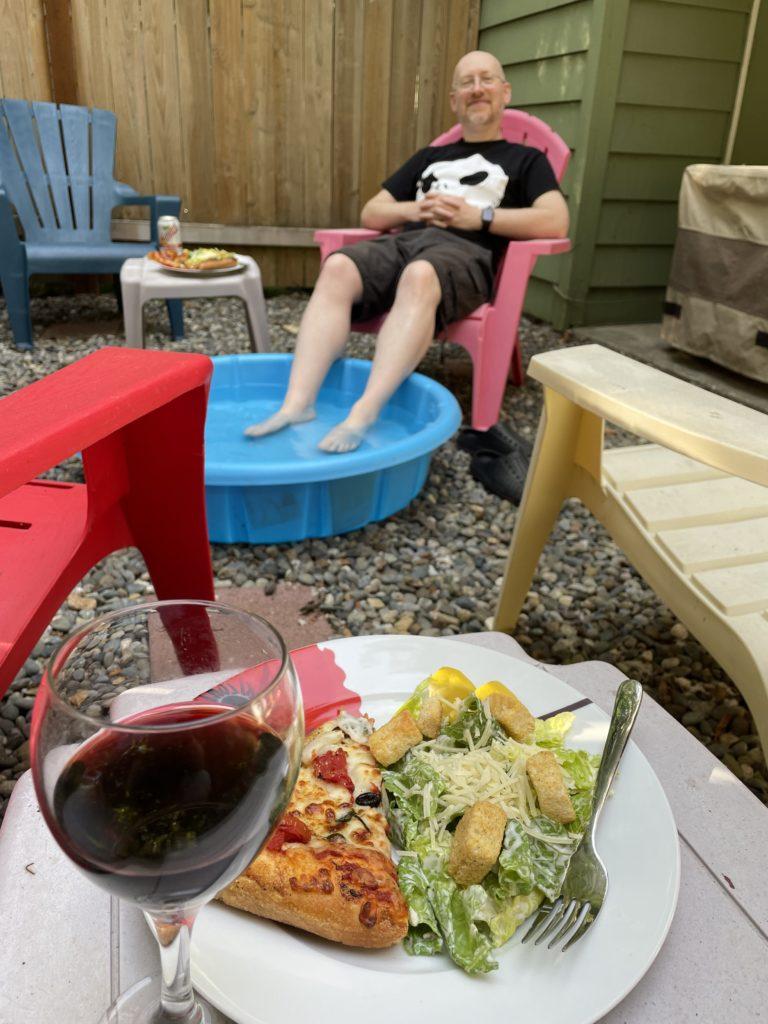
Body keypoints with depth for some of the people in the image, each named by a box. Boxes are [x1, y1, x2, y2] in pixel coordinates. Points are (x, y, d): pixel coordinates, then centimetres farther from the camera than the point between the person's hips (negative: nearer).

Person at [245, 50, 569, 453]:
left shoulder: (525, 159, 21)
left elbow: (555, 222, 2)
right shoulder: (430, 156, 32)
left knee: (419, 275, -40)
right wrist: (414, 209, 5)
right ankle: (297, 404, -39)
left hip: (467, 252, -4)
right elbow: (370, 213, 26)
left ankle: (363, 415, -50)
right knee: (337, 268, -29)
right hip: (403, 241, 4)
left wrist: (478, 216, -5)